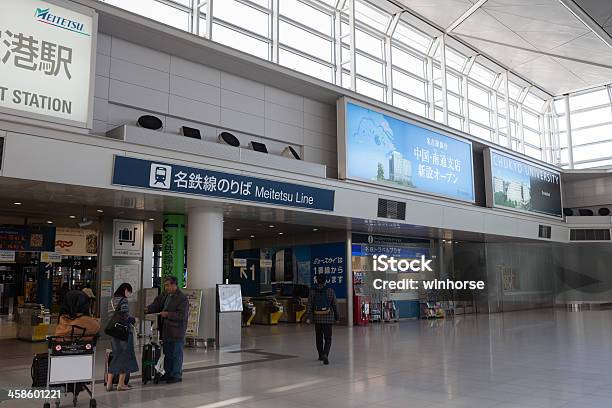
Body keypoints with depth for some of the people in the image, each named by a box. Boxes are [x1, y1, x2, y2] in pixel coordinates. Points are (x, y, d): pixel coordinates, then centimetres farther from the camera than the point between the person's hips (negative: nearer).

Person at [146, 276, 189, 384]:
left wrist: (167, 314, -22)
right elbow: (157, 304, 15)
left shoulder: (182, 298, -15)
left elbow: (182, 315, -20)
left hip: (177, 331, -8)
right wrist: (148, 309, -4)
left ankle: (176, 375, 8)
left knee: (176, 353, 0)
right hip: (166, 330, 8)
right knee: (167, 353, 16)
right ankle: (167, 373, 27)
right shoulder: (165, 294, 9)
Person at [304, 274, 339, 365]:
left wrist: (308, 317, -3)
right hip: (328, 318, -2)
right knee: (328, 338, 0)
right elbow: (335, 305, 1)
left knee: (319, 337, 18)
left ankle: (321, 355, 28)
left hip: (317, 317, 2)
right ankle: (325, 354, -21)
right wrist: (337, 317, 9)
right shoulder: (330, 291, -4)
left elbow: (309, 305, -4)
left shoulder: (312, 291, -2)